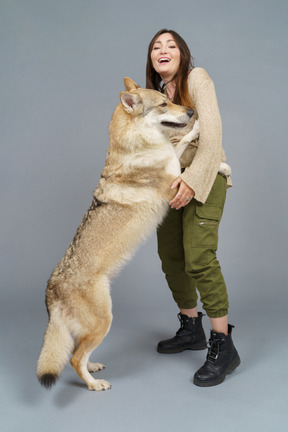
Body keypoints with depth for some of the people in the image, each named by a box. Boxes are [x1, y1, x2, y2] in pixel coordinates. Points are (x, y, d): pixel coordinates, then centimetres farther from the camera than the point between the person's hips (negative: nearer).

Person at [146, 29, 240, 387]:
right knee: (170, 257, 7)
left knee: (199, 257, -18)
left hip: (204, 177, -7)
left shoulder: (196, 79, -5)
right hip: (170, 181, 7)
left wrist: (192, 179, -24)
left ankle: (222, 346, -8)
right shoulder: (154, 94, 15)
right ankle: (191, 329, 25)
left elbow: (211, 135, -16)